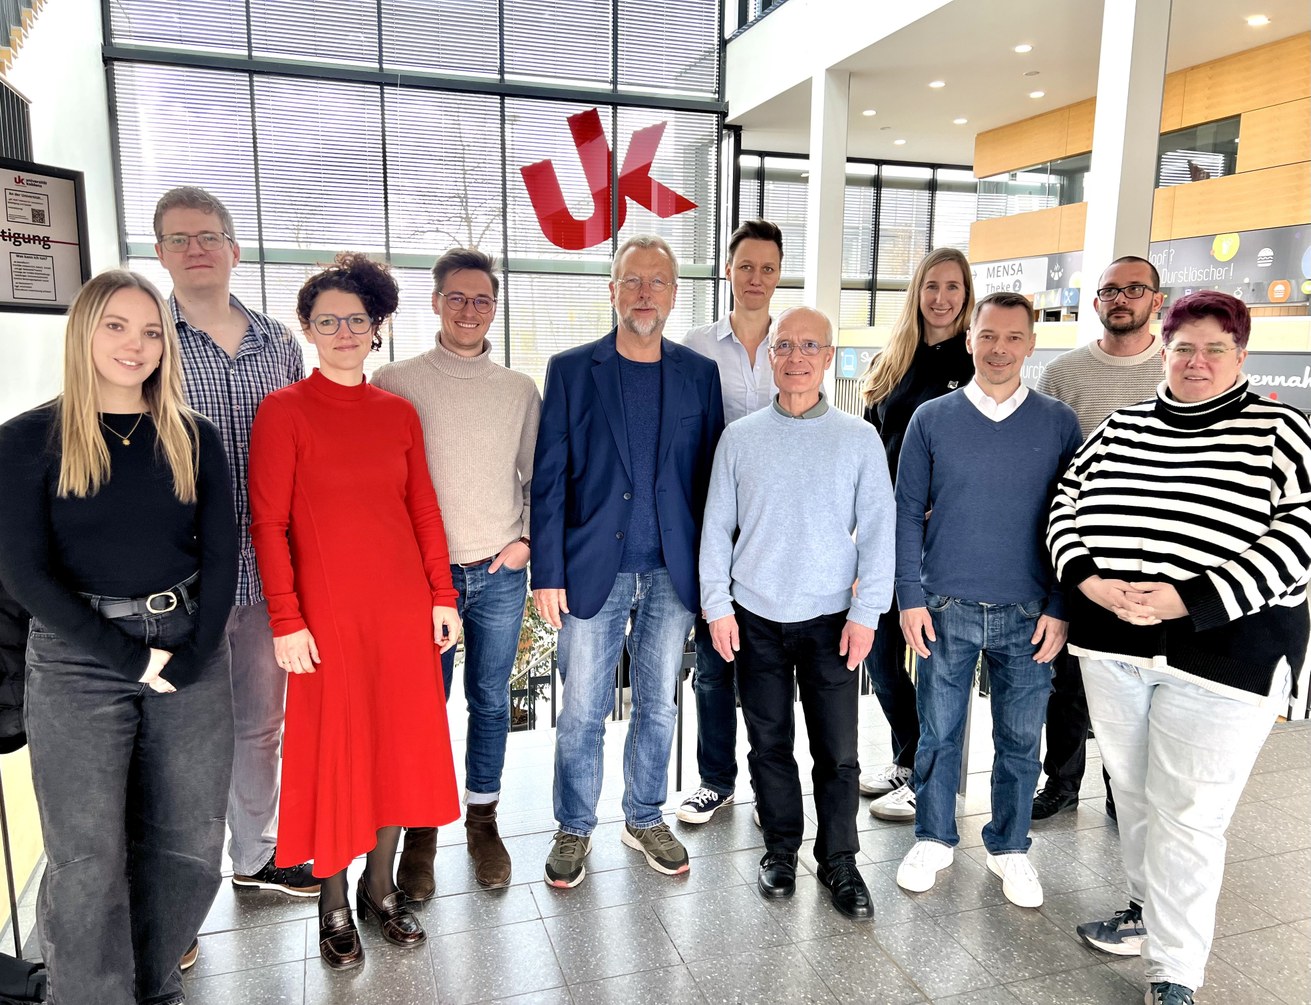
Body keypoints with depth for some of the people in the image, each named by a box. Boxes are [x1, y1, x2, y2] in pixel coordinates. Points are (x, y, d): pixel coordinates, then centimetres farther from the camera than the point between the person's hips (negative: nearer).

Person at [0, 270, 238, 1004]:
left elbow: (221, 552, 4)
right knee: (89, 858, 1)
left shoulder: (195, 438, 7)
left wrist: (190, 653, -9)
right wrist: (130, 655, -12)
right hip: (78, 659, -2)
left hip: (191, 650, 2)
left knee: (190, 846, 6)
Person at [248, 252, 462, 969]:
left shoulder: (398, 413, 8)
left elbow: (423, 509, 9)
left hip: (404, 605, 4)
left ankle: (380, 886, 30)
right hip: (327, 612, -4)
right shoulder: (284, 411, -4)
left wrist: (442, 595, 5)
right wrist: (286, 621, -11)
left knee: (401, 741, 11)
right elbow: (268, 523, -7)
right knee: (333, 747, 6)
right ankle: (334, 903, 26)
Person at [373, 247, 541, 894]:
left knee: (490, 700, 12)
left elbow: (538, 478, 12)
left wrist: (527, 539, 0)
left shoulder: (519, 390, 7)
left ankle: (482, 818, 29)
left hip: (500, 573, 2)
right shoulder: (394, 382, -1)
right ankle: (420, 828, 25)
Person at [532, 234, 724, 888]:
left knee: (657, 705, 15)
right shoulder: (571, 370, -1)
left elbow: (709, 476, 5)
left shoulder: (699, 374, 5)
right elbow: (548, 479, -3)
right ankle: (574, 829, 28)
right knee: (581, 711, 7)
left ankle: (645, 819, 34)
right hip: (593, 570, -2)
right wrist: (546, 572, -7)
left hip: (672, 573, 2)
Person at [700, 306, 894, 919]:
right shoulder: (740, 438, 2)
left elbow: (878, 530, 0)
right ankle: (781, 848, 31)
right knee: (770, 743, 12)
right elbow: (716, 528, 5)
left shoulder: (859, 438, 0)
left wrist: (866, 612, -5)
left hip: (831, 619, -1)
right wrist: (717, 606, 0)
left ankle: (839, 862, 24)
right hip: (756, 618, 1)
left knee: (838, 751, 4)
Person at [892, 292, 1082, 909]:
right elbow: (907, 511, 1)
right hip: (945, 609, 0)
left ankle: (1010, 847, 32)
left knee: (1020, 739, 12)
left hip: (1028, 614, 1)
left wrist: (1061, 608, -3)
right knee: (938, 733, 11)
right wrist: (910, 597, -4)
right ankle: (934, 840, 30)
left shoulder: (1060, 424, 1)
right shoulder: (931, 419, 0)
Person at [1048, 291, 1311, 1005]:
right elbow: (1067, 505, 9)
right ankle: (1147, 910, 39)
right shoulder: (1119, 428, 9)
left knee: (1187, 814, 2)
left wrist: (1187, 598, -21)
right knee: (1130, 789, 17)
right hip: (1112, 643, 4)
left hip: (1222, 648, -4)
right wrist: (1088, 581, -10)